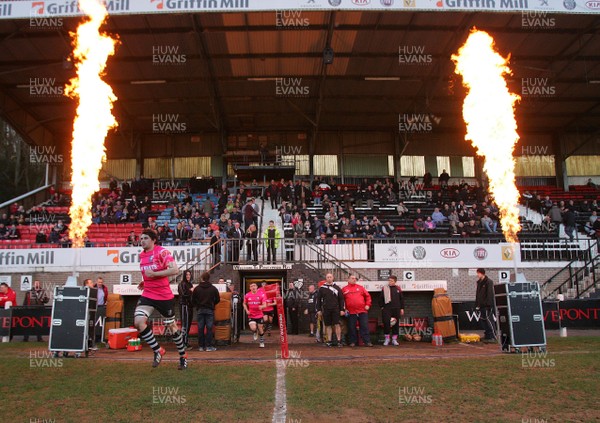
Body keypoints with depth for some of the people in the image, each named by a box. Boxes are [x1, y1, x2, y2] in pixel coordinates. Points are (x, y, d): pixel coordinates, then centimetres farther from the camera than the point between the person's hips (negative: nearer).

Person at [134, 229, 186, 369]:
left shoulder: (162, 252, -12)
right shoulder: (142, 255, 10)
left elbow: (174, 270, -23)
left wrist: (154, 274, -22)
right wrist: (144, 282, 12)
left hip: (164, 296, -5)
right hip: (148, 294, 6)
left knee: (172, 326, 7)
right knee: (138, 321, -17)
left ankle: (183, 356, 27)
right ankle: (158, 351, 0)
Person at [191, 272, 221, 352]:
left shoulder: (197, 288, 0)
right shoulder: (213, 288, -2)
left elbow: (193, 300, 2)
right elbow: (217, 299, 2)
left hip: (200, 310, 1)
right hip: (210, 310, -1)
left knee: (200, 329, 6)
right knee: (209, 328, 0)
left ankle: (201, 346, 8)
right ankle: (209, 346, -1)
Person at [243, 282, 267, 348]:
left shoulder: (261, 294, -9)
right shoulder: (247, 295, -3)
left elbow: (265, 305, -11)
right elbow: (244, 304, 14)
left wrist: (261, 306, -34)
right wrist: (246, 310, -1)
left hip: (259, 315, 0)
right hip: (251, 315, 0)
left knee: (260, 329, 8)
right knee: (253, 328, -20)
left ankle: (262, 342, 33)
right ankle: (255, 333, 18)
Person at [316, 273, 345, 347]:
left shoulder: (337, 288, 7)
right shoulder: (322, 288, 8)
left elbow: (341, 299, 6)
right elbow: (318, 299, 10)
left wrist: (342, 309, 0)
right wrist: (318, 310, 4)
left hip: (335, 309, -1)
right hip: (326, 310, 1)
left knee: (337, 325, -6)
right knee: (328, 325, 5)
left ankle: (339, 341, 1)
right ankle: (329, 341, 12)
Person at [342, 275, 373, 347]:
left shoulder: (360, 287, 11)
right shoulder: (344, 289, 6)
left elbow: (367, 296, 12)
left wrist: (368, 305, 3)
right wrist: (344, 308, -1)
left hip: (362, 311, 1)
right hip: (351, 312, -1)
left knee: (365, 326, 0)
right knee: (352, 328, 4)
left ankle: (367, 341, 3)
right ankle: (352, 342, 13)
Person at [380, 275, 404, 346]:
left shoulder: (398, 289, 8)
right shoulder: (384, 288, 4)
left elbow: (401, 299, 13)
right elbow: (381, 299, 8)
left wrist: (402, 308, 10)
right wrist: (382, 306, 2)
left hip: (396, 309, 2)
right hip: (387, 309, -2)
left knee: (396, 324, 4)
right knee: (386, 323, -9)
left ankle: (394, 339, 15)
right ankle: (387, 339, 5)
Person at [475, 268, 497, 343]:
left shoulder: (488, 282, -9)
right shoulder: (479, 282, 16)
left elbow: (490, 294, -15)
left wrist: (488, 304, -20)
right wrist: (477, 304, 16)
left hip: (487, 306, -8)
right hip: (481, 305, 8)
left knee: (489, 320, -8)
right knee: (482, 320, 9)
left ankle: (493, 336, -4)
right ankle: (487, 335, 18)